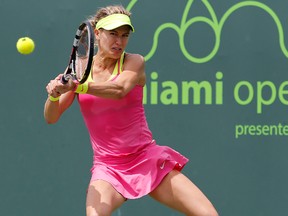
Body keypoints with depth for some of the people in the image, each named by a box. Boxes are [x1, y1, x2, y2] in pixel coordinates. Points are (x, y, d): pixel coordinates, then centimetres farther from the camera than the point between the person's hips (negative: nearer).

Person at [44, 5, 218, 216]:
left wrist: (78, 86, -41)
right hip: (108, 168, 0)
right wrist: (54, 94, -26)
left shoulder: (134, 62, -2)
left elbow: (119, 89, -25)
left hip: (148, 159, 0)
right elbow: (51, 117, -4)